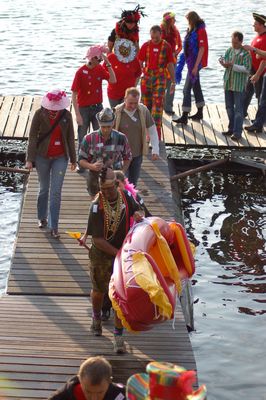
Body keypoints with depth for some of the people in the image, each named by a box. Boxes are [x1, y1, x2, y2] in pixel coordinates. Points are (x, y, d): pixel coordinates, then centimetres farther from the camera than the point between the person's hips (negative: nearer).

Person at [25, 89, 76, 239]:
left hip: (60, 157, 0)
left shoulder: (66, 115, -5)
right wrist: (30, 159, -9)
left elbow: (70, 137, 3)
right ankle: (42, 218, 34)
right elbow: (33, 136, -7)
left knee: (56, 192, -3)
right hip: (43, 157, 0)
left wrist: (73, 159, 7)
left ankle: (54, 226, 0)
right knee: (44, 189, 14)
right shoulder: (40, 114, -10)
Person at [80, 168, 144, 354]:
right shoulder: (97, 205, -21)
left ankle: (118, 337, 6)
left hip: (123, 252, 2)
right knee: (99, 290, 17)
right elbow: (98, 240, -22)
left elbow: (138, 210, 15)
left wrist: (138, 213, -11)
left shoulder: (126, 196, -8)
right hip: (101, 253, -2)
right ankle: (96, 316, 50)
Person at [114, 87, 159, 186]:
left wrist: (155, 150, -4)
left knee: (133, 182, 16)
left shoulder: (143, 110, -6)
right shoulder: (117, 112, -15)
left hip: (137, 153, 3)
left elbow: (152, 130, 1)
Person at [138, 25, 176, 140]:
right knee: (146, 104, 8)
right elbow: (140, 63, 10)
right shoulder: (146, 45, 4)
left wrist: (173, 82, 6)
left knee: (158, 104, -12)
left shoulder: (166, 46, 0)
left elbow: (170, 65, 5)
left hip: (160, 78, -3)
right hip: (146, 77, 3)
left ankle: (156, 133, -14)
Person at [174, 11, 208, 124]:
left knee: (187, 89, -9)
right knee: (196, 86, 17)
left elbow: (202, 49, -19)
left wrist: (196, 66, -21)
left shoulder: (200, 31, -16)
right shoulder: (191, 30, 11)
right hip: (191, 61, 9)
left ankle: (184, 117, -6)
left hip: (196, 62, -9)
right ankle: (200, 113, 28)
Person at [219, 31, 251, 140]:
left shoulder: (245, 53, -9)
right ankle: (231, 128, 27)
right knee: (229, 107, 14)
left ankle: (237, 132, -1)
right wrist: (223, 63, -12)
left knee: (238, 109, -4)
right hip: (228, 83, 6)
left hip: (239, 85, -6)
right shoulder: (229, 50, 8)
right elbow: (226, 63, 12)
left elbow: (247, 69, -15)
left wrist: (233, 66, -22)